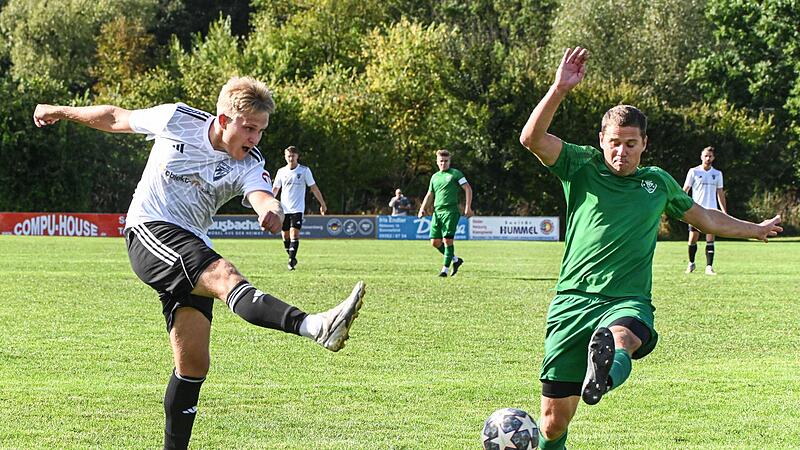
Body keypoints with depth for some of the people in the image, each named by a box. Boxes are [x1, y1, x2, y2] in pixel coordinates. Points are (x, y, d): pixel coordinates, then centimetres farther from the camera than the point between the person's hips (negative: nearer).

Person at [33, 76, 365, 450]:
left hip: (191, 254, 6)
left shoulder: (249, 164, -1)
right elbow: (117, 118, 14)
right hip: (149, 231, -6)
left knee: (194, 364, 2)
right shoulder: (177, 120, -3)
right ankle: (316, 327, -56)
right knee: (226, 277, -31)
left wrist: (271, 209, -49)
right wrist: (61, 112, 25)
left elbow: (262, 196, -24)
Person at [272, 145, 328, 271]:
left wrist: (322, 204, 3)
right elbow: (275, 189, 14)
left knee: (294, 233, -16)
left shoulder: (304, 170, 0)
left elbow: (313, 188, 4)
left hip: (297, 209, -3)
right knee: (285, 235, 6)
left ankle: (291, 260, -16)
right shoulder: (281, 171, 8)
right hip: (284, 209, 3)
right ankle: (292, 258, 23)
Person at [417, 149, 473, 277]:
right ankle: (455, 259, 19)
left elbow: (468, 189, -2)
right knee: (435, 242, 2)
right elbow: (429, 195, 25)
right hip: (437, 211, 6)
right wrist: (422, 208, 9)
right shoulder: (435, 177, 19)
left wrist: (468, 207, -12)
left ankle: (445, 268, -6)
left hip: (450, 210, -6)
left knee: (447, 240, -12)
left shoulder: (455, 173, 2)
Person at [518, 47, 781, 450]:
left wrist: (755, 230, 47)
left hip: (628, 301, 1)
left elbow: (706, 218, 36)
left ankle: (611, 362, -72)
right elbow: (532, 138, -7)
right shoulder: (583, 167, 9)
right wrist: (560, 89, -17)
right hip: (574, 299, -1)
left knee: (622, 336, -41)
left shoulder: (658, 182, 18)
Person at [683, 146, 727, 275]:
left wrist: (724, 211, 12)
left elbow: (720, 193, 16)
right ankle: (691, 263, 20)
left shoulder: (717, 174, 10)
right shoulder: (694, 172, 2)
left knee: (710, 240, -5)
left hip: (712, 211, 2)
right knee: (693, 239, 1)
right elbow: (685, 190, 2)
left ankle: (709, 267, -5)